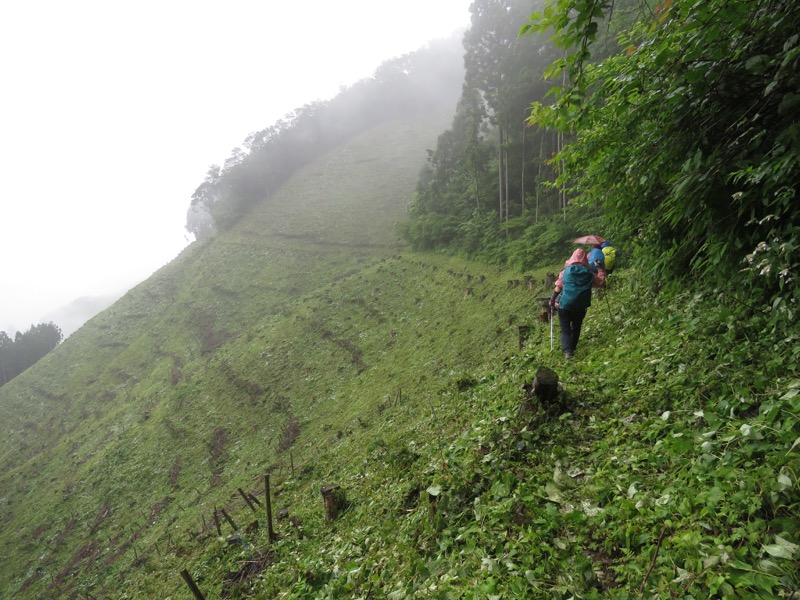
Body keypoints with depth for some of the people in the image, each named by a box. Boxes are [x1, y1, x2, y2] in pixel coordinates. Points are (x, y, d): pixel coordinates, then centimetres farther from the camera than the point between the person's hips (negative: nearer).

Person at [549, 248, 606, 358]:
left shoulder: (565, 272, -6)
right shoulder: (589, 274, -2)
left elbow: (558, 288, -3)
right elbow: (601, 282, 13)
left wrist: (552, 299, 9)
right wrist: (600, 268, 22)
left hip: (564, 305, -2)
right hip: (580, 307, 2)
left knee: (565, 329, 2)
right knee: (576, 328, 21)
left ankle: (567, 350, -15)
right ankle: (572, 348, 24)